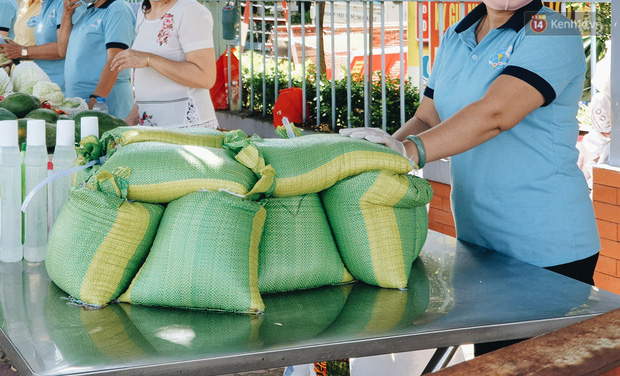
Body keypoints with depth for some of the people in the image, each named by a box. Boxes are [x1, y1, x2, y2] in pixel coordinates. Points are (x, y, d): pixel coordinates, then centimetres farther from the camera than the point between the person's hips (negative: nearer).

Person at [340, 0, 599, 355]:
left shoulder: (552, 34, -12)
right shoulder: (455, 39, 12)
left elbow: (494, 114, -24)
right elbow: (427, 120, 12)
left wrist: (408, 150, -33)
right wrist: (384, 149, -9)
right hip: (477, 238, 6)